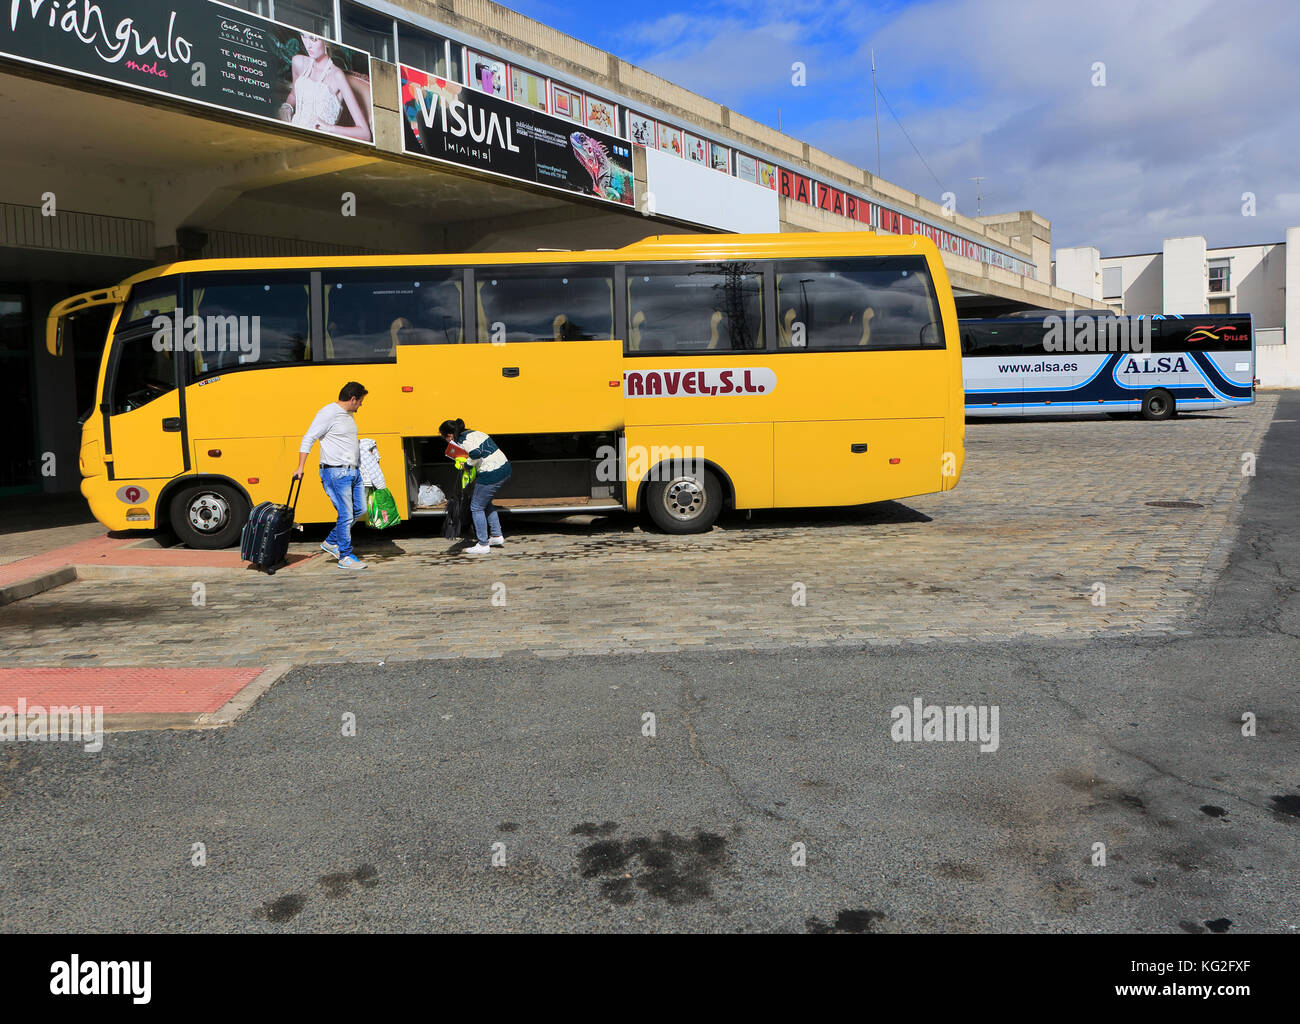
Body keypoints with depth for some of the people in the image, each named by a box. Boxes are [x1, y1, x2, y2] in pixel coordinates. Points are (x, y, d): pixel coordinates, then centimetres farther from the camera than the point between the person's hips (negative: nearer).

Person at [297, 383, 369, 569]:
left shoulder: (348, 414, 16)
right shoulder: (328, 414, -11)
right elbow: (308, 439, -12)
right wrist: (300, 467, -15)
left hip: (353, 470, 10)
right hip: (336, 472, -9)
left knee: (360, 510, 14)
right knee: (346, 515, -7)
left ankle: (331, 542, 26)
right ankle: (345, 557, 3)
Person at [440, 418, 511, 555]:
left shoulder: (462, 441, -10)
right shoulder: (474, 433, 17)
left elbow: (476, 455, -28)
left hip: (491, 475, -9)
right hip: (505, 468, 9)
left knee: (476, 507, 6)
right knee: (486, 503, 27)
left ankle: (483, 545, 12)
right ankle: (496, 536, 31)